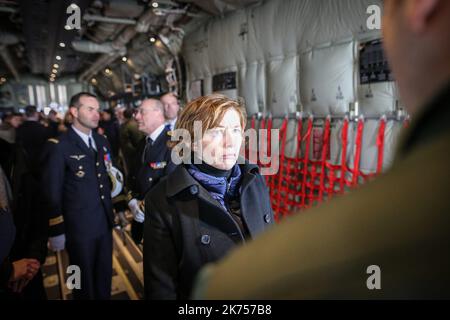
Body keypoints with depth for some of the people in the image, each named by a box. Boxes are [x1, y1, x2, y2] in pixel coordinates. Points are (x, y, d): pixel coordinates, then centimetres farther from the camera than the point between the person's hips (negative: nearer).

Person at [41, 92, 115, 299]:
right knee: (84, 280, 15)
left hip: (105, 222, 6)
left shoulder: (101, 141, 7)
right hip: (79, 226, -5)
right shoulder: (59, 146, -14)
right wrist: (56, 231, -9)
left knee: (104, 275, 21)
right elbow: (52, 192, -12)